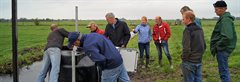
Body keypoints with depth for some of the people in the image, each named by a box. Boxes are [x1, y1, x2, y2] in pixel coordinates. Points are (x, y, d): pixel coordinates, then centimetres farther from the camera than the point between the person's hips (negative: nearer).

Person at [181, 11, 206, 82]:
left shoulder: (188, 30, -16)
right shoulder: (200, 29, 9)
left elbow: (186, 48, -21)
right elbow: (204, 46, 15)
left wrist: (183, 58, -9)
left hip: (189, 62, -7)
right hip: (199, 61, 8)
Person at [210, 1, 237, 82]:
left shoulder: (225, 19, -19)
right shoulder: (224, 18, 11)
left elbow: (227, 37, -29)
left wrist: (217, 46, -17)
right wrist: (217, 45, 14)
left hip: (222, 49, -10)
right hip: (223, 48, 10)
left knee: (223, 71, -1)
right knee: (224, 69, 20)